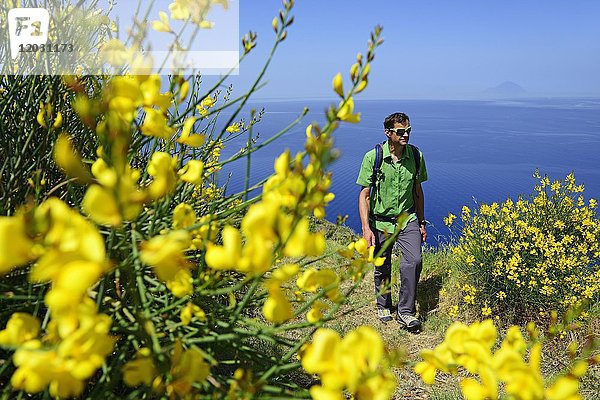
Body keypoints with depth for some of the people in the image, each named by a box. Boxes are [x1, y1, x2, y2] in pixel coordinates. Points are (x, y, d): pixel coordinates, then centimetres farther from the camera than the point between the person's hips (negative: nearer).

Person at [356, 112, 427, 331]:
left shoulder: (416, 155, -3)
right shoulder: (373, 157, -13)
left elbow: (418, 191, 9)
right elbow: (364, 194, -10)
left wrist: (421, 223, 12)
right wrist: (366, 228, -16)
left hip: (407, 218, 2)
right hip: (381, 220, -1)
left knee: (414, 260, -17)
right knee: (382, 268, 10)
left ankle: (405, 311, -3)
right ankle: (383, 305, 36)